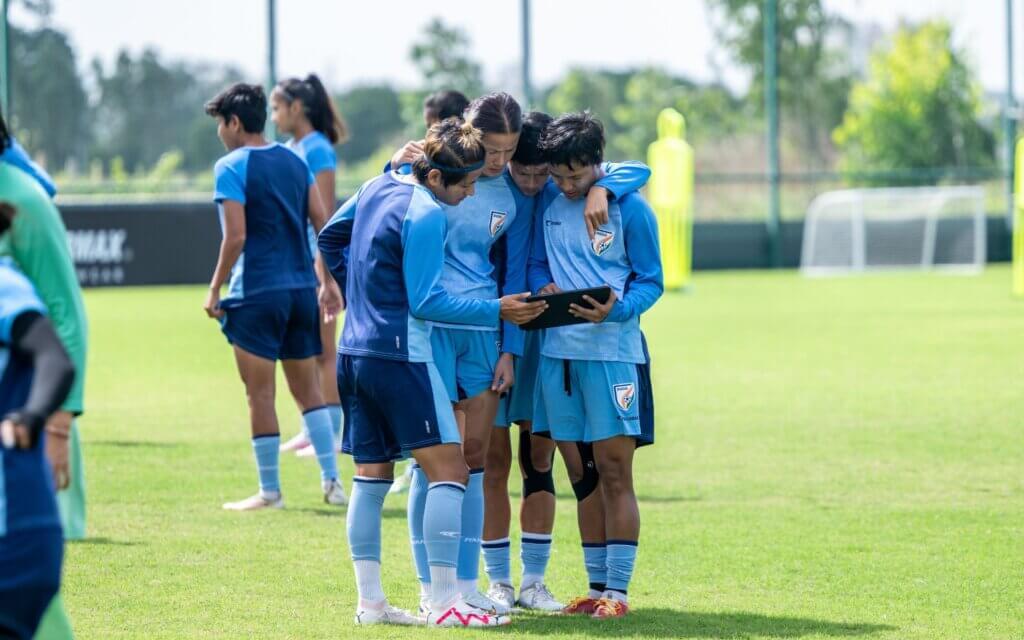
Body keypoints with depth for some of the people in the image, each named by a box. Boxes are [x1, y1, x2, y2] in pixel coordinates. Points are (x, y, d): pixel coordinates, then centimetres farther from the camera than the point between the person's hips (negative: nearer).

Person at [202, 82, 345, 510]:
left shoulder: (231, 168, -9)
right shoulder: (294, 162, 10)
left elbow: (236, 237, -16)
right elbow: (323, 225, 9)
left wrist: (215, 289, -8)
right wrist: (328, 283, 15)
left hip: (256, 293, -6)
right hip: (302, 289, 6)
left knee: (260, 393, 2)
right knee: (307, 387, 14)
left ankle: (269, 491, 5)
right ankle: (331, 480, 7)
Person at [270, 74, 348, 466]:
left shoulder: (317, 150, -12)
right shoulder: (289, 150, 14)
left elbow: (325, 213, -15)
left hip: (316, 260, -9)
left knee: (323, 352, -5)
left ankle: (332, 433, -2)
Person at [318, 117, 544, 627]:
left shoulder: (376, 188, 10)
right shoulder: (425, 215, -17)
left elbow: (329, 238, 24)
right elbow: (427, 303, -19)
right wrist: (497, 311, -16)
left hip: (354, 352, 9)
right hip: (400, 356, -9)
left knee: (371, 475, 11)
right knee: (448, 469, -7)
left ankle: (369, 601, 11)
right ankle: (444, 603, -12)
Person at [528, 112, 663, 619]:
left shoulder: (630, 208, -5)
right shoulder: (548, 202, 7)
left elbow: (651, 281, -3)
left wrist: (615, 310, -21)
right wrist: (544, 289, -7)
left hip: (612, 352, -5)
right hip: (557, 352, 5)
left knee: (615, 475, -4)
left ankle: (618, 590, -2)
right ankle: (598, 586, 16)